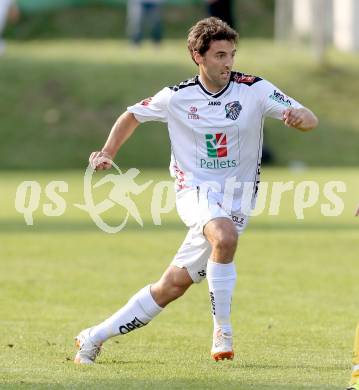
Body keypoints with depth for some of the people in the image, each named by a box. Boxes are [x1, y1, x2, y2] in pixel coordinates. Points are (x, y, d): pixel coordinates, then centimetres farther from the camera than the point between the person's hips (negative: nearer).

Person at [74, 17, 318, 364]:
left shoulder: (254, 90, -5)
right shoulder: (176, 97, -1)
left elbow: (310, 122, -9)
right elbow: (132, 116, 16)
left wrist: (300, 116, -33)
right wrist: (107, 154, 2)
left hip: (234, 202, 2)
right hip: (195, 190, -2)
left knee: (172, 286, -4)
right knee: (225, 236, -36)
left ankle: (94, 337, 10)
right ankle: (222, 332, -25)